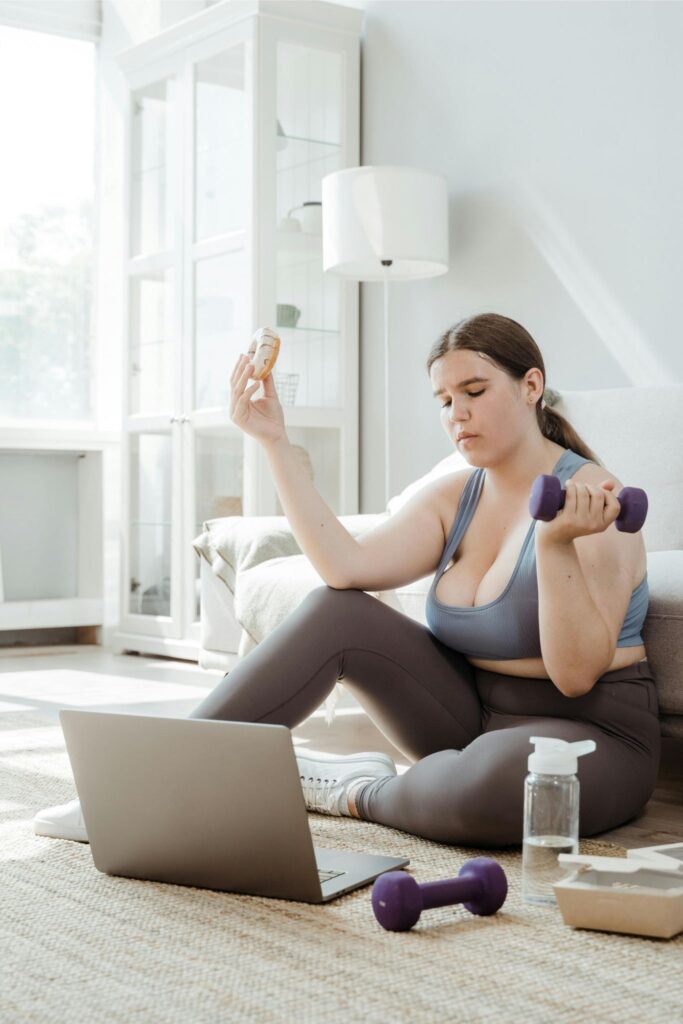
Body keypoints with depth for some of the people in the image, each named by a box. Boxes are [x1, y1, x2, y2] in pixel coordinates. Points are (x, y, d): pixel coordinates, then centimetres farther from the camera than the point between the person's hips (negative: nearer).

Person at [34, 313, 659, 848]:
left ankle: (364, 791, -8)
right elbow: (344, 566, -12)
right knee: (337, 613, -14)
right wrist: (274, 442, -12)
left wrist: (554, 543, -33)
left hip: (592, 731, -5)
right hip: (470, 716, 6)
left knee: (492, 785, -40)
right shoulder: (453, 497, 6)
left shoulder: (590, 493, -13)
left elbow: (577, 673, -20)